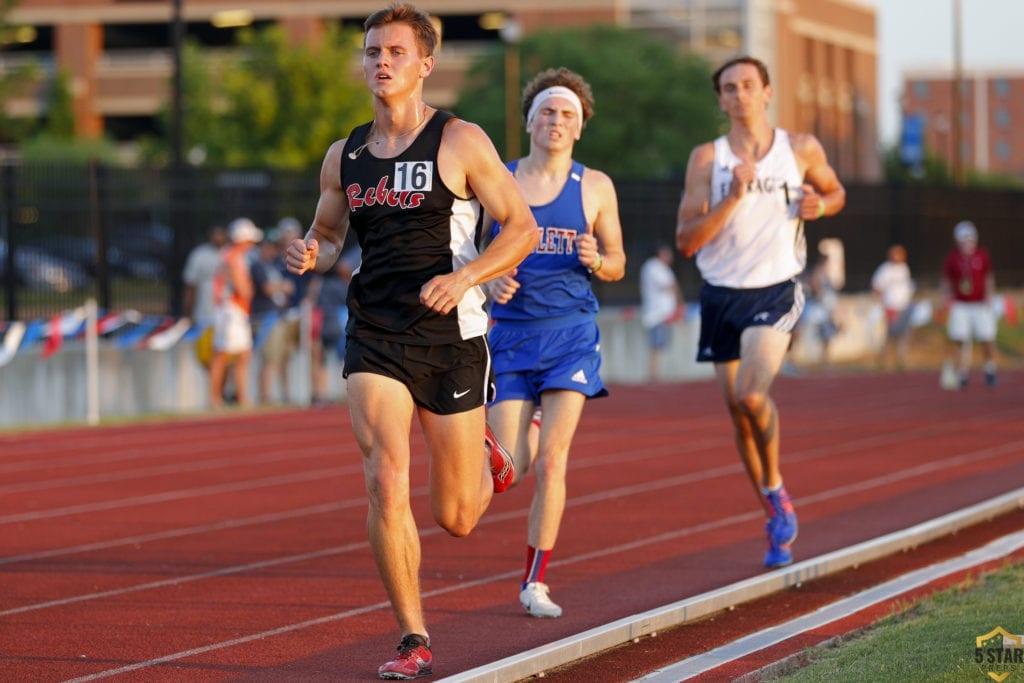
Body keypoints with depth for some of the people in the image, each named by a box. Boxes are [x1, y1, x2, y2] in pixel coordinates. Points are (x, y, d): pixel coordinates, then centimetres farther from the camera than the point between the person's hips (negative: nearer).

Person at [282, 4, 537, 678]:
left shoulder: (461, 142, -4)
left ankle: (484, 456, 43)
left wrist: (464, 277, -20)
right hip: (373, 339, 3)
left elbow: (522, 229, -4)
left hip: (450, 337, -3)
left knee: (456, 517, 6)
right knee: (386, 486, -15)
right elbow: (328, 237, 21)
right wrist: (309, 254, -4)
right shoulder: (345, 156, 8)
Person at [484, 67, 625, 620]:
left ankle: (535, 582, 0)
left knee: (551, 461, -10)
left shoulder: (594, 187, 3)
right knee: (510, 470, -5)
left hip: (570, 333, -1)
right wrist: (491, 281, -10)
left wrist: (597, 261, -13)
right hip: (510, 331, 1)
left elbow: (617, 265, 10)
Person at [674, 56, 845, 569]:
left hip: (775, 292, -2)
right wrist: (733, 196, -18)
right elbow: (686, 240, -6)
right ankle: (777, 521, 23)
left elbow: (836, 192, 21)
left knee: (752, 395, -25)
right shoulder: (706, 159, -1)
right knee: (738, 412, 7)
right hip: (721, 295, 2)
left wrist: (820, 204, -3)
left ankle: (776, 488, 1)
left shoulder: (801, 150, 2)